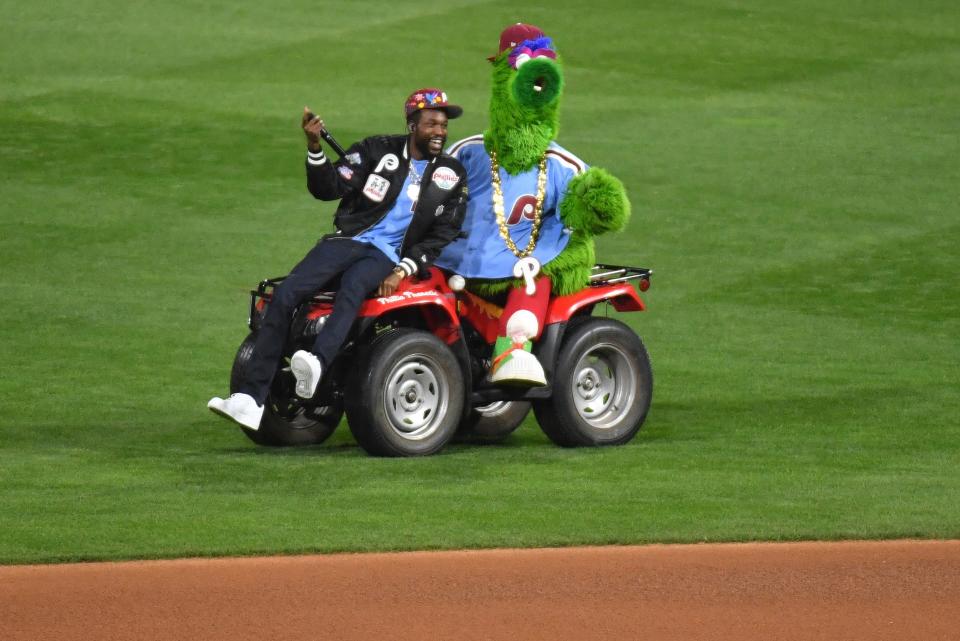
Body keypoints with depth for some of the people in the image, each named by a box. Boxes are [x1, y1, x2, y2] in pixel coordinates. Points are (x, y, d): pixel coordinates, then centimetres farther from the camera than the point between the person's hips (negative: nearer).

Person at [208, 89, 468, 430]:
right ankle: (250, 397, -25)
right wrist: (314, 148, -16)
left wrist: (403, 270, -9)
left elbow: (443, 235, 5)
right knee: (285, 293, -21)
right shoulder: (379, 150, 8)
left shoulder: (452, 175, 10)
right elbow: (328, 187, 2)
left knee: (352, 287, -38)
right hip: (350, 238, 2)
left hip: (388, 255, -2)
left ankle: (317, 365, -64)